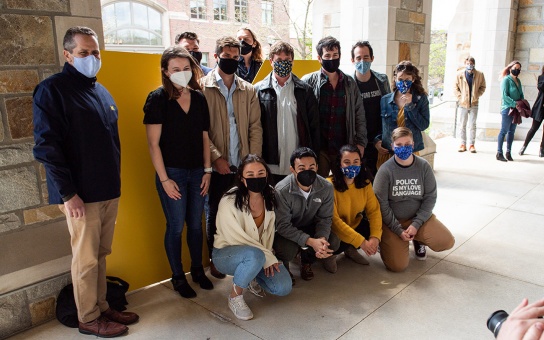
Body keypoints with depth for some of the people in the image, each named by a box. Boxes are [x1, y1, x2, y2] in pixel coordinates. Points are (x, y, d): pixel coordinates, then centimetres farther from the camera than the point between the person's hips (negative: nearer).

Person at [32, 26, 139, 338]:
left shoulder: (102, 92, 15)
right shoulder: (53, 90, -8)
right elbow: (46, 147, -14)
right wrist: (67, 193, -17)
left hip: (109, 191, 7)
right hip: (82, 195, -7)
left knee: (101, 255, 15)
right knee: (86, 259, 4)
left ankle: (102, 307, 29)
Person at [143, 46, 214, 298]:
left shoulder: (199, 98, 5)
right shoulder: (158, 99, -8)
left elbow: (205, 138, 9)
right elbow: (153, 143, -9)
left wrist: (207, 170, 5)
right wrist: (164, 179, -12)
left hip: (197, 171, 4)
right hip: (172, 172, -4)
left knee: (196, 223, 13)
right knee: (176, 226, 6)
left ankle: (197, 270, 32)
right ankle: (178, 277, 24)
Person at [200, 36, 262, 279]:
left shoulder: (248, 90, 9)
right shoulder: (203, 87, -1)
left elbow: (255, 127, 6)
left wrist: (254, 160, -3)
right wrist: (216, 157, -14)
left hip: (243, 165, 3)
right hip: (217, 166, -2)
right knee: (215, 213, 9)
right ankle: (215, 258, 26)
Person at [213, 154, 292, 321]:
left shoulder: (269, 196, -7)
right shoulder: (229, 202, -25)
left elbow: (269, 230, 4)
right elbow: (237, 238, -21)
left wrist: (267, 254, -10)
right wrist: (268, 258, -19)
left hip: (261, 252, 6)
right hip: (226, 253, -5)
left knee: (283, 287, -12)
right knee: (255, 255, -38)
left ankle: (252, 278, 19)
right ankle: (235, 297, -12)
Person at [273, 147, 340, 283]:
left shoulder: (326, 187, -18)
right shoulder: (281, 191, -30)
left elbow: (325, 218, -10)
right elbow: (283, 225, -27)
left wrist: (321, 239, -32)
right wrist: (311, 241, -37)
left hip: (309, 227, 4)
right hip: (284, 231, -4)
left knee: (333, 242, -20)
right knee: (288, 250, -34)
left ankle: (306, 260, 13)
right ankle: (283, 267, 6)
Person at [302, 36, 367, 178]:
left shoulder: (350, 83, 9)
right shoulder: (308, 82, 0)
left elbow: (359, 114, 12)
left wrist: (360, 143, 6)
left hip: (344, 149, 3)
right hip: (317, 149, -3)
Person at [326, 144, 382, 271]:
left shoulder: (365, 183, -7)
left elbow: (374, 210, -10)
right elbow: (334, 220, -28)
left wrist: (375, 236, -27)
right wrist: (360, 241, -31)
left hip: (356, 225, 6)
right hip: (334, 232, -5)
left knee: (378, 231, -17)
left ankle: (351, 249, 11)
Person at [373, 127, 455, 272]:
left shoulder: (423, 166, -7)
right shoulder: (385, 170, -15)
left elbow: (430, 197, -6)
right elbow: (381, 204, -13)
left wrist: (416, 224, -15)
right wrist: (398, 230, -16)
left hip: (418, 217, 3)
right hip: (392, 221, -3)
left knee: (447, 241, -17)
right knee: (398, 265, -15)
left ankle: (419, 240, 14)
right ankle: (386, 241, 17)